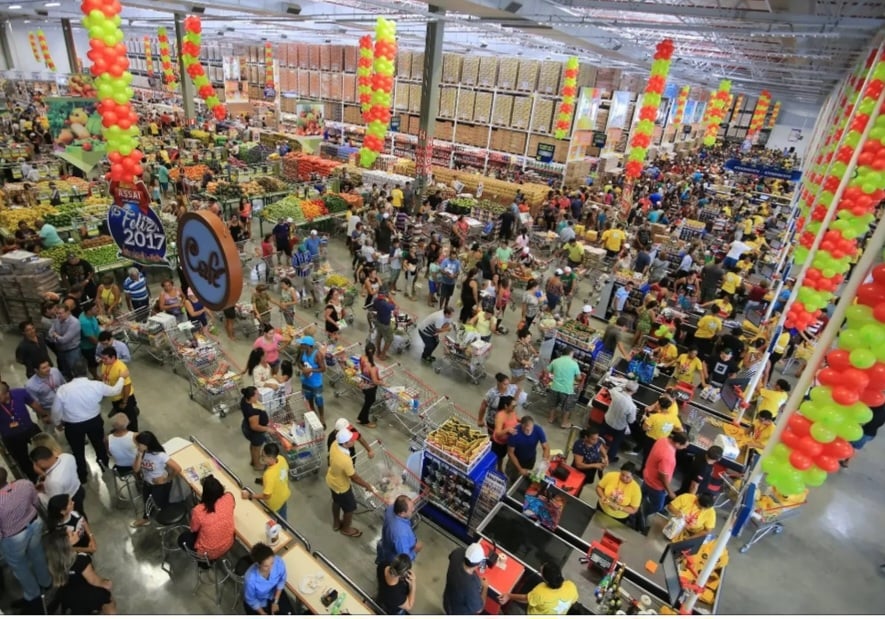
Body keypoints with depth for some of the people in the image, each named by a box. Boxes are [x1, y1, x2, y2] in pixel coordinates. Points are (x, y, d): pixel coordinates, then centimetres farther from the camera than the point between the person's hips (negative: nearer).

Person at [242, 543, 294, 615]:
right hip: (258, 602, -2)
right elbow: (251, 600, -19)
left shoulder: (278, 562, -32)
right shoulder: (250, 579, -39)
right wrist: (264, 615, -10)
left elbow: (282, 580, -9)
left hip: (275, 593, 2)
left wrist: (275, 601, -9)